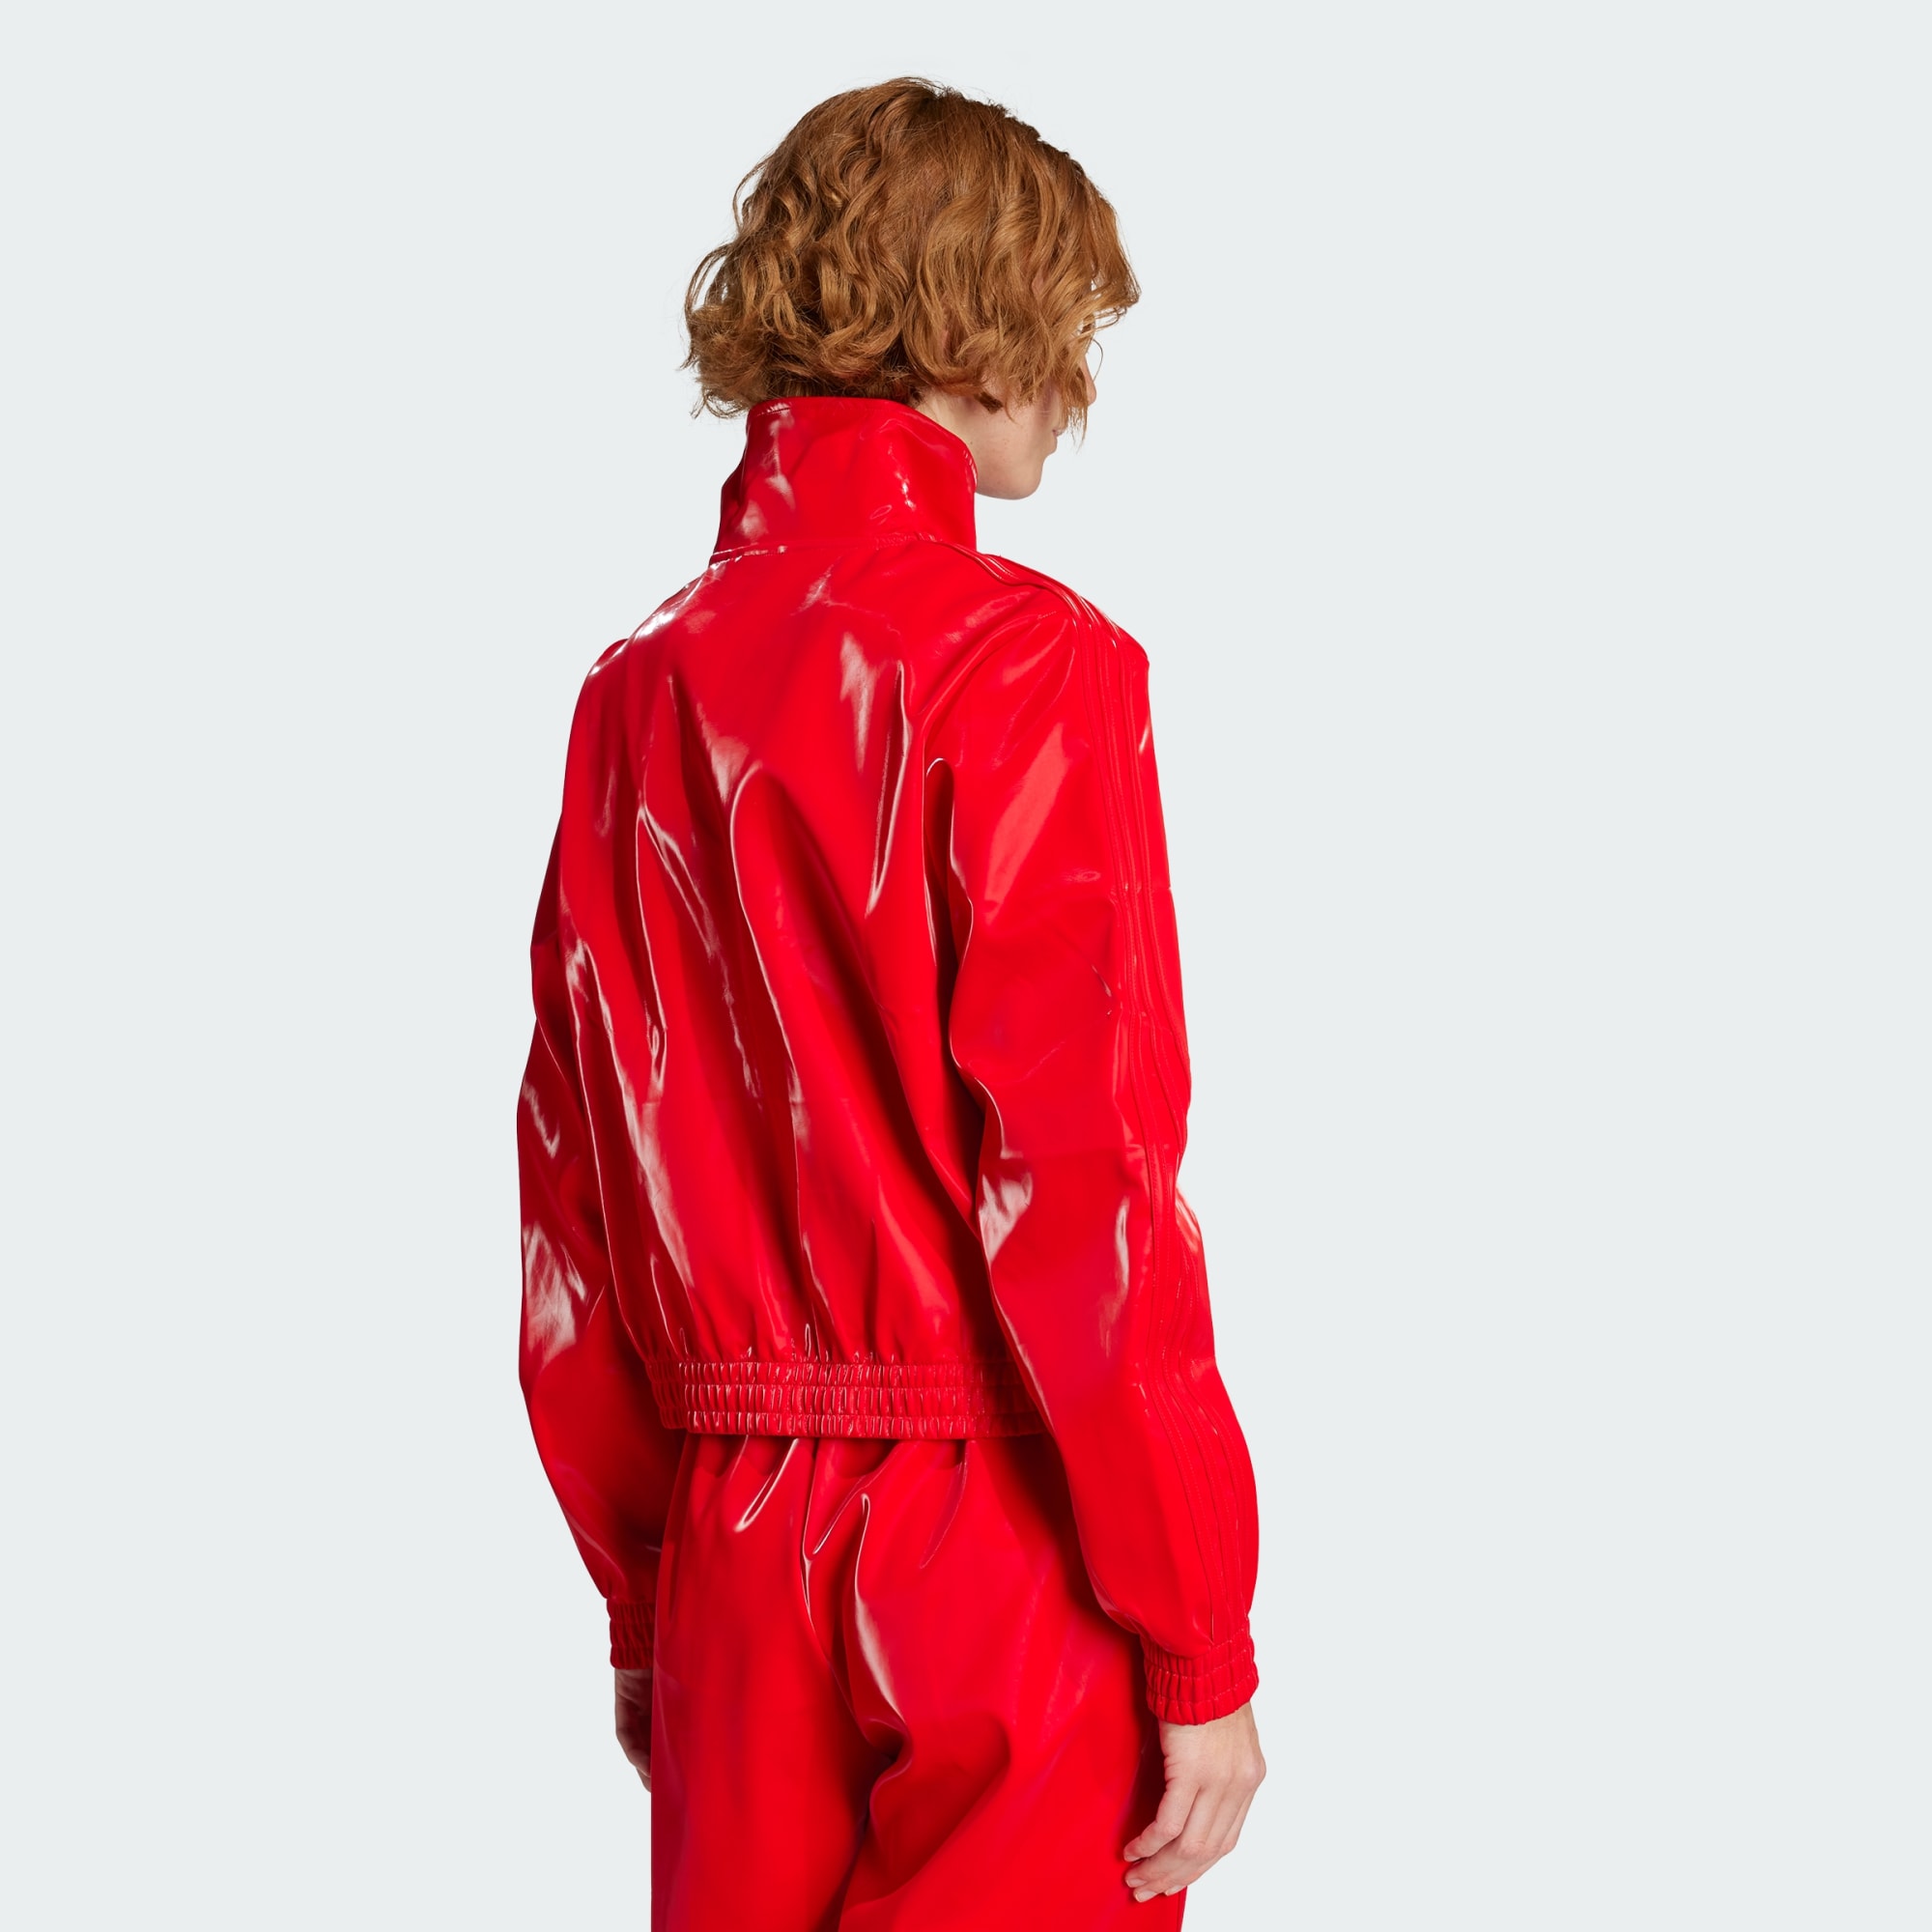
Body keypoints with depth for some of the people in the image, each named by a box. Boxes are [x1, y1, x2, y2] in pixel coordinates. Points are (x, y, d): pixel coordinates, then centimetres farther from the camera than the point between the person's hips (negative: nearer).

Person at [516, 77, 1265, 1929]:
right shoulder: (1023, 663, -12)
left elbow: (572, 1208, 9)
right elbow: (1088, 1187, -16)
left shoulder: (638, 690, 6)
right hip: (1006, 1562, -6)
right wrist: (1202, 1652, -9)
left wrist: (643, 1603, 17)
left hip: (734, 1566, 6)